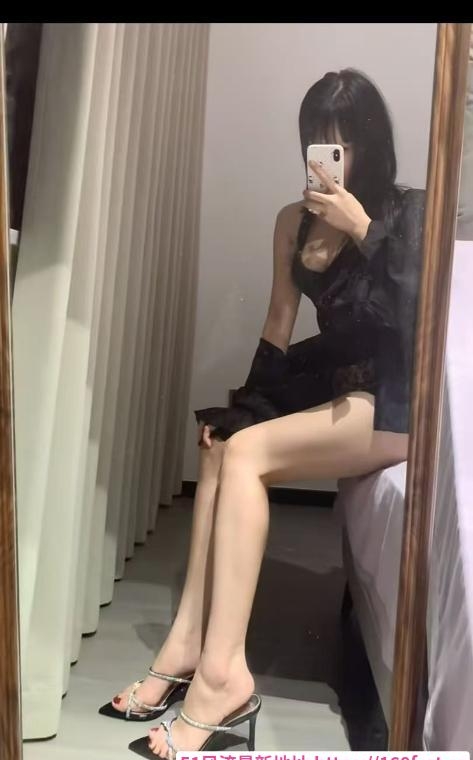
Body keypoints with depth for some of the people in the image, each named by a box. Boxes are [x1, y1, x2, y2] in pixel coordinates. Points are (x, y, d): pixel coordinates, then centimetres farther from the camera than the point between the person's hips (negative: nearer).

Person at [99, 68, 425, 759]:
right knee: (223, 445, -20)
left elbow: (417, 319, -16)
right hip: (324, 382, 6)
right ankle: (190, 645, -19)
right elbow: (279, 327, 9)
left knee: (244, 454, -26)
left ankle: (219, 671, -25)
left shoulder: (411, 213, -1)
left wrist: (362, 228, -19)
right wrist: (244, 405, -2)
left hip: (392, 399, -5)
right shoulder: (295, 221, 11)